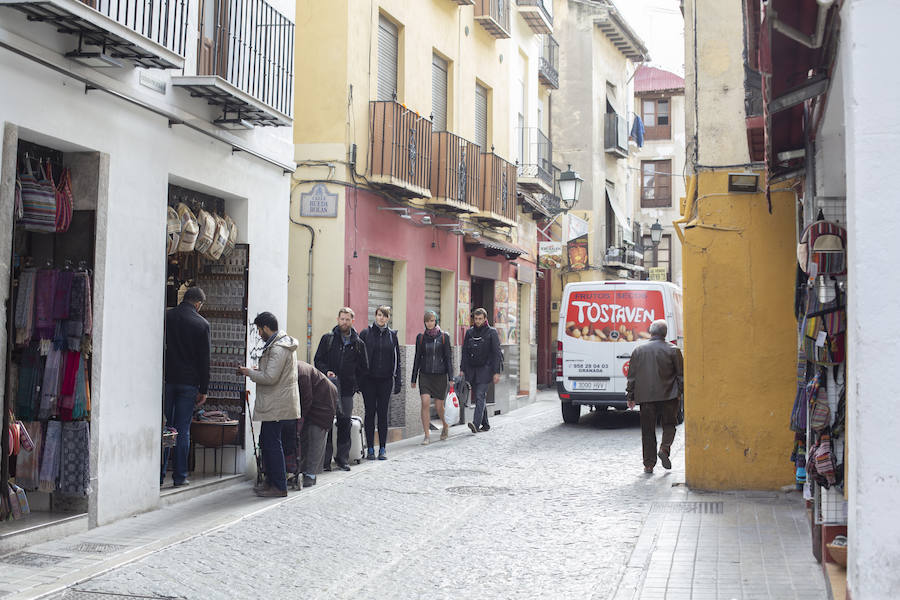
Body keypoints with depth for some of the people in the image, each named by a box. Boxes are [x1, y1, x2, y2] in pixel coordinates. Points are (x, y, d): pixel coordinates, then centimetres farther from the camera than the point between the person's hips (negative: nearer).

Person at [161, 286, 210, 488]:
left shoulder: (165, 317, 2)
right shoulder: (202, 324, -2)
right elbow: (204, 360, -1)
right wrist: (203, 390, 4)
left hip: (166, 380, 1)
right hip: (189, 383, -1)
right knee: (183, 431, 4)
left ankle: (159, 475, 5)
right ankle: (180, 476, 6)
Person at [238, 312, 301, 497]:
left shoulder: (278, 348, -19)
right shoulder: (284, 344, 15)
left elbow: (270, 378, -23)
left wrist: (249, 372, -9)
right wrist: (259, 370, 13)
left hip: (276, 405, -11)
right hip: (276, 404, 11)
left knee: (272, 443, -6)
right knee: (266, 442, 16)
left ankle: (279, 487, -2)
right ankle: (271, 482, 22)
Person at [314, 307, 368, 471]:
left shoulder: (358, 344, 9)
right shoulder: (328, 339, 6)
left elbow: (363, 367, 16)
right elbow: (318, 360, 5)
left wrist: (355, 384, 8)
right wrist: (326, 372, -12)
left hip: (347, 390, 1)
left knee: (345, 423, 2)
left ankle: (343, 459, 10)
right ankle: (325, 459, 2)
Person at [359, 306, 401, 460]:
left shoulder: (392, 335, 7)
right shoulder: (366, 333, 1)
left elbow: (397, 359, 9)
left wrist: (397, 381, 3)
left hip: (385, 380, 1)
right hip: (369, 380, -1)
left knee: (383, 414, 3)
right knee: (370, 413, 2)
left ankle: (382, 449, 9)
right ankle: (370, 448, 8)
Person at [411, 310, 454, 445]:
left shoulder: (444, 337, 1)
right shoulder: (421, 337, 6)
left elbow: (448, 358, 0)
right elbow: (417, 358, 10)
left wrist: (451, 378, -5)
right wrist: (414, 379, 8)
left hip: (440, 375, -1)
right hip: (425, 375, 1)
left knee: (439, 406, 3)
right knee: (425, 403, -13)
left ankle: (445, 426, 34)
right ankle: (427, 435, -7)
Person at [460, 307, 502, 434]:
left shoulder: (491, 332, -3)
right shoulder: (470, 332, 10)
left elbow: (496, 353, -6)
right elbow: (465, 352, 13)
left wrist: (496, 372, -12)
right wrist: (462, 369, 6)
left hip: (485, 369, -5)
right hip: (472, 370, 5)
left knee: (480, 396, -16)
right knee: (477, 397, 8)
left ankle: (476, 424, -25)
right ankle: (485, 424, 19)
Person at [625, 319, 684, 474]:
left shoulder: (638, 350, 6)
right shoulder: (673, 350, -2)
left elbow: (632, 376, 7)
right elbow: (681, 374, -1)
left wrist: (630, 396, 12)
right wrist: (682, 392, 7)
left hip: (645, 396, 2)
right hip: (668, 396, -2)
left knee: (648, 430, 6)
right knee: (669, 424, 14)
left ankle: (649, 464, 5)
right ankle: (664, 448, -11)